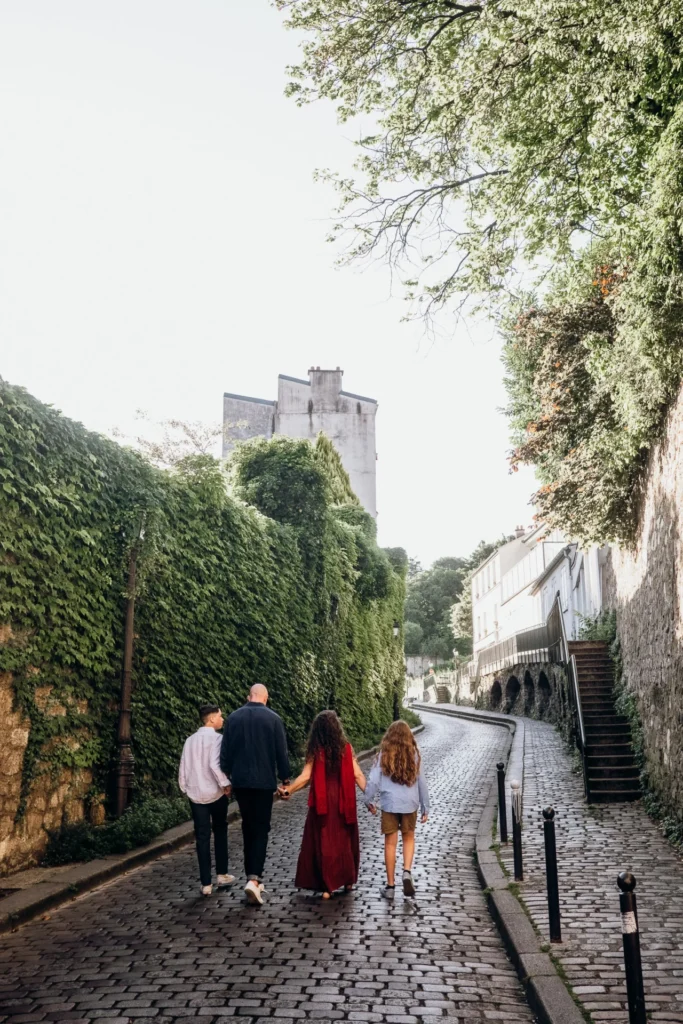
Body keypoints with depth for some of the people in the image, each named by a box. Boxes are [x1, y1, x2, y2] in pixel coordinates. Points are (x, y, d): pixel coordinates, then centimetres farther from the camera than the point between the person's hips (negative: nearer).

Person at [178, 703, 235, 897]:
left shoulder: (190, 740, 6)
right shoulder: (216, 738, -12)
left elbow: (183, 769, 8)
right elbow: (214, 764, -24)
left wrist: (185, 788, 19)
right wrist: (225, 784, -14)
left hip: (195, 794, 4)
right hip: (215, 793, -4)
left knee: (202, 837, 6)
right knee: (220, 832, 15)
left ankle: (206, 884, 5)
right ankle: (222, 874, 22)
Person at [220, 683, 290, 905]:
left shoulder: (233, 717, 1)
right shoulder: (273, 719, -6)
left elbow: (225, 751, 4)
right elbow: (281, 752, -4)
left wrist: (226, 776, 14)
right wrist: (285, 778, 6)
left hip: (240, 781, 3)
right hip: (264, 781, -3)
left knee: (248, 828, 15)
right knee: (261, 829, 2)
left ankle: (252, 876, 20)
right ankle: (254, 878, -13)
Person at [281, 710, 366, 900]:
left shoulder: (315, 750, -7)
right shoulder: (346, 747, -4)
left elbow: (305, 777, -10)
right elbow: (358, 775, -4)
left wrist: (287, 790, 2)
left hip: (322, 803, -2)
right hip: (343, 802, 2)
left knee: (324, 842, 7)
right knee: (345, 840, 17)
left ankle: (327, 886, 8)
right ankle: (348, 880, 26)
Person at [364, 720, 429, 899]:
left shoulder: (384, 755, -4)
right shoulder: (413, 755, -1)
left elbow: (373, 779, -5)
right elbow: (421, 782, 3)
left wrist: (369, 801, 10)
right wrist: (425, 807, 12)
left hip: (389, 804, -1)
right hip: (410, 804, 1)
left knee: (390, 844, 8)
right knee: (408, 838, 20)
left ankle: (390, 886, 14)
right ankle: (407, 872, -1)